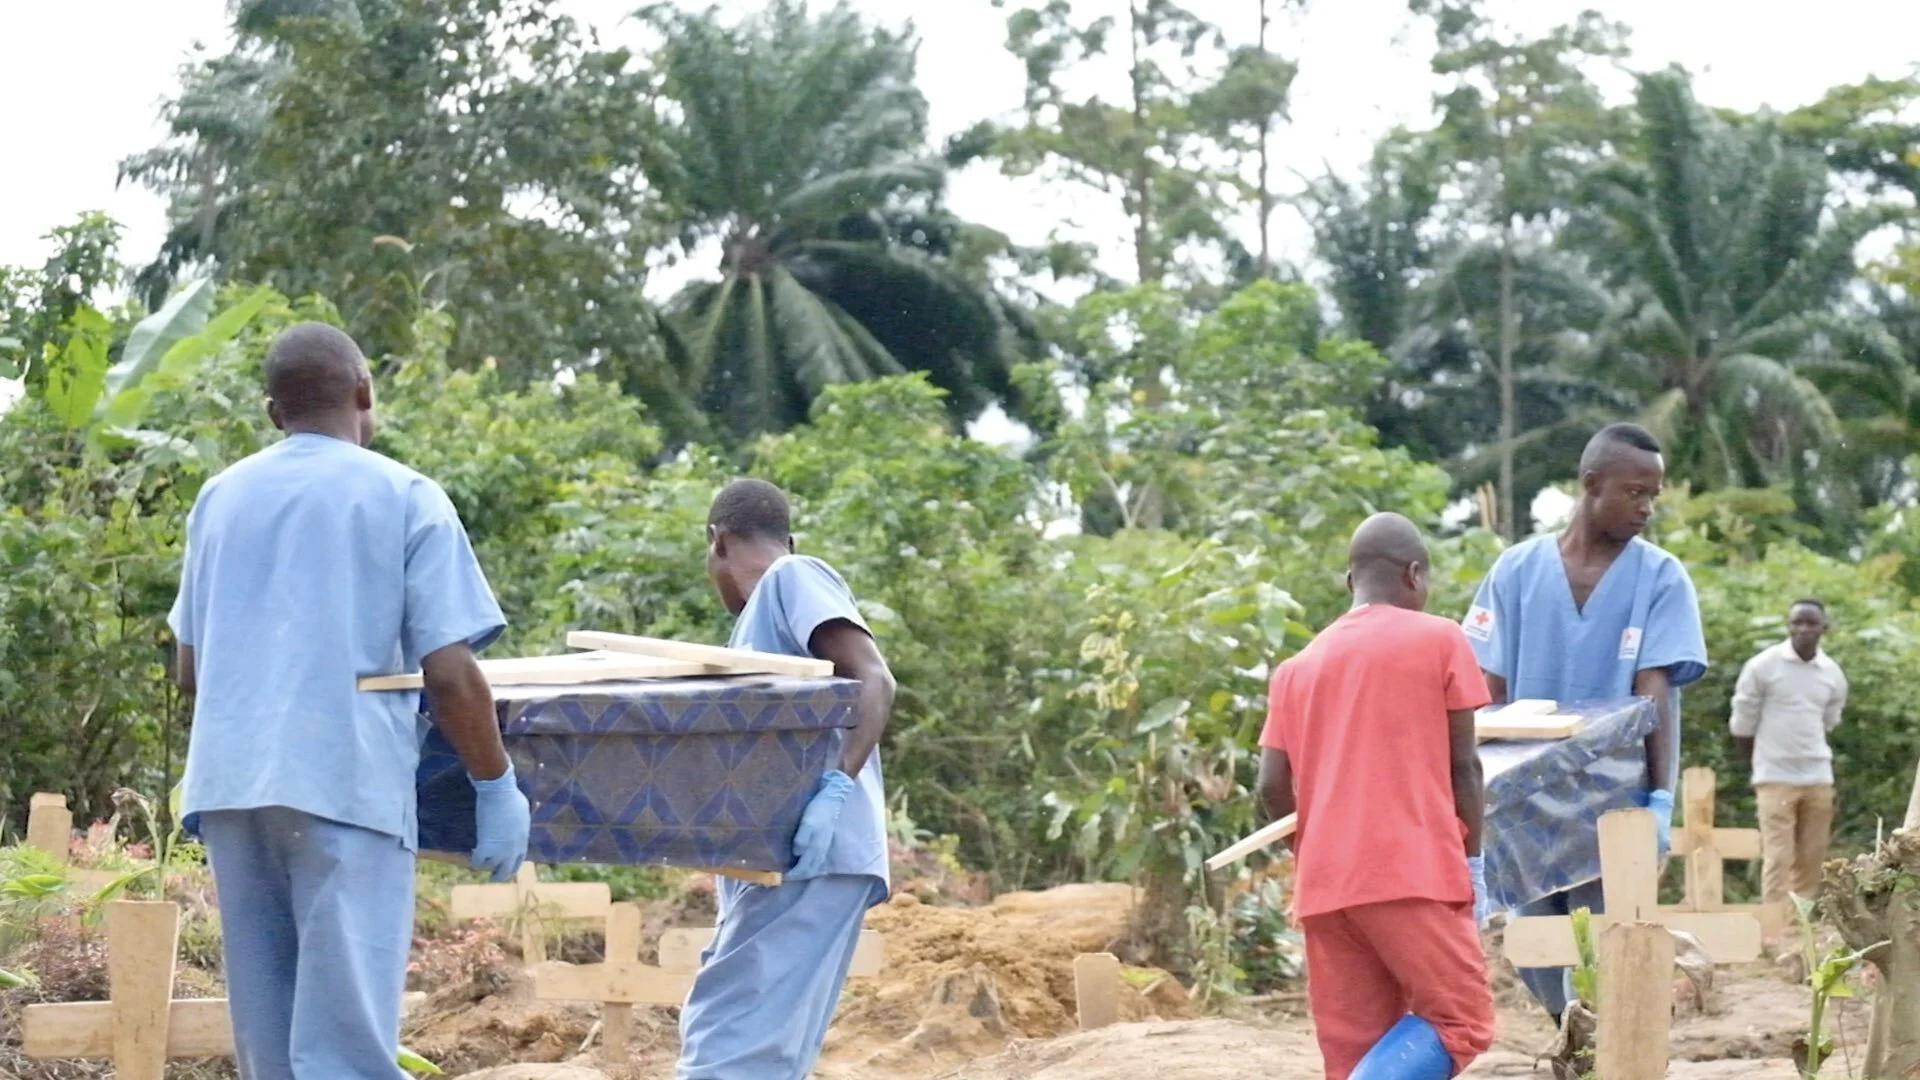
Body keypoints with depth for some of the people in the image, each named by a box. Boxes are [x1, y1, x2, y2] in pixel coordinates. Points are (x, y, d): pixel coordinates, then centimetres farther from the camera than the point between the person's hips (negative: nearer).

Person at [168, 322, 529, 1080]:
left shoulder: (220, 497, 16)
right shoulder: (405, 497, 0)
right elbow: (450, 677, -6)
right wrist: (497, 786, 4)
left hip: (229, 782, 5)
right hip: (345, 781, -5)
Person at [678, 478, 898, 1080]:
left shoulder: (794, 578, -1)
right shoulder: (765, 612, 26)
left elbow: (874, 682, -15)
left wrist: (835, 789, -26)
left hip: (812, 856, -10)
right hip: (777, 855, 10)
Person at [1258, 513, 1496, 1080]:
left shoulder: (1299, 665, 17)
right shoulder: (1439, 639, 4)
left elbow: (1273, 787, 9)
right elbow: (1463, 765, 1)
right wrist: (1472, 860, 8)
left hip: (1324, 884, 5)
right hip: (1414, 873, -5)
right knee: (1459, 1020, 0)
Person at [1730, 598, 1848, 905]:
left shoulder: (1833, 675, 5)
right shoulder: (1763, 666, -7)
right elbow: (1742, 725, 1)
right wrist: (1758, 770, 7)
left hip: (1819, 778, 4)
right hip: (1776, 777, -4)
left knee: (1811, 861, 4)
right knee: (1778, 858, -9)